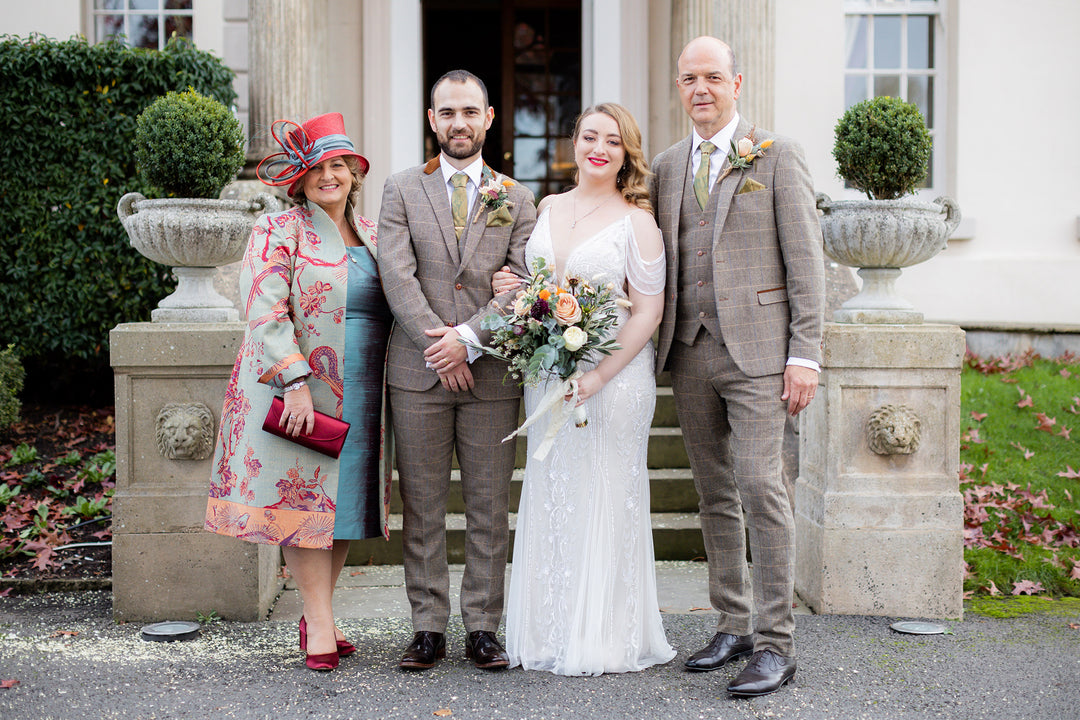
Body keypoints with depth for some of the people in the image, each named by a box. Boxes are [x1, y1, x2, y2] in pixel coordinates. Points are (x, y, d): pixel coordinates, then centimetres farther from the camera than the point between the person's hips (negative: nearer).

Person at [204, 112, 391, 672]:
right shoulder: (278, 231, -4)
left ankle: (315, 613, 20)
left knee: (345, 497, 8)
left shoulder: (371, 233, 15)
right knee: (304, 499, -3)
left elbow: (390, 306, 20)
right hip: (297, 391, -6)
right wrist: (295, 381, -21)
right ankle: (320, 624, 3)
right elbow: (266, 312, -13)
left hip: (360, 393, 6)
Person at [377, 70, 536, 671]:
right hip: (418, 372, 0)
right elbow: (398, 278, -3)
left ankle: (484, 628, 14)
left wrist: (467, 338, -13)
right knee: (422, 508, 4)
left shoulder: (516, 198, 10)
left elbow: (521, 285, -1)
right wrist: (437, 347, -12)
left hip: (492, 372, 1)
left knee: (490, 507, 4)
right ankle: (429, 628, 13)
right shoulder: (401, 191, 8)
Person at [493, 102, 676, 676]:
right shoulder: (549, 207, 10)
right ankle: (550, 633, 21)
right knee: (549, 497, 9)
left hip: (613, 374, -5)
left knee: (604, 497, 1)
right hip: (546, 372, 5)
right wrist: (510, 288, -2)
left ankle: (604, 640, 13)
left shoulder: (636, 220, -6)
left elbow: (648, 311, -9)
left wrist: (600, 375, -17)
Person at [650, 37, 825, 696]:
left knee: (760, 488, -10)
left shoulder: (777, 154, 0)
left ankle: (776, 643, -1)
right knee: (715, 495, 10)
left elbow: (806, 260, -4)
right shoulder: (666, 167, 14)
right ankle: (734, 626, 21)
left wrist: (805, 355, -10)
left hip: (757, 349, -5)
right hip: (690, 351, 5)